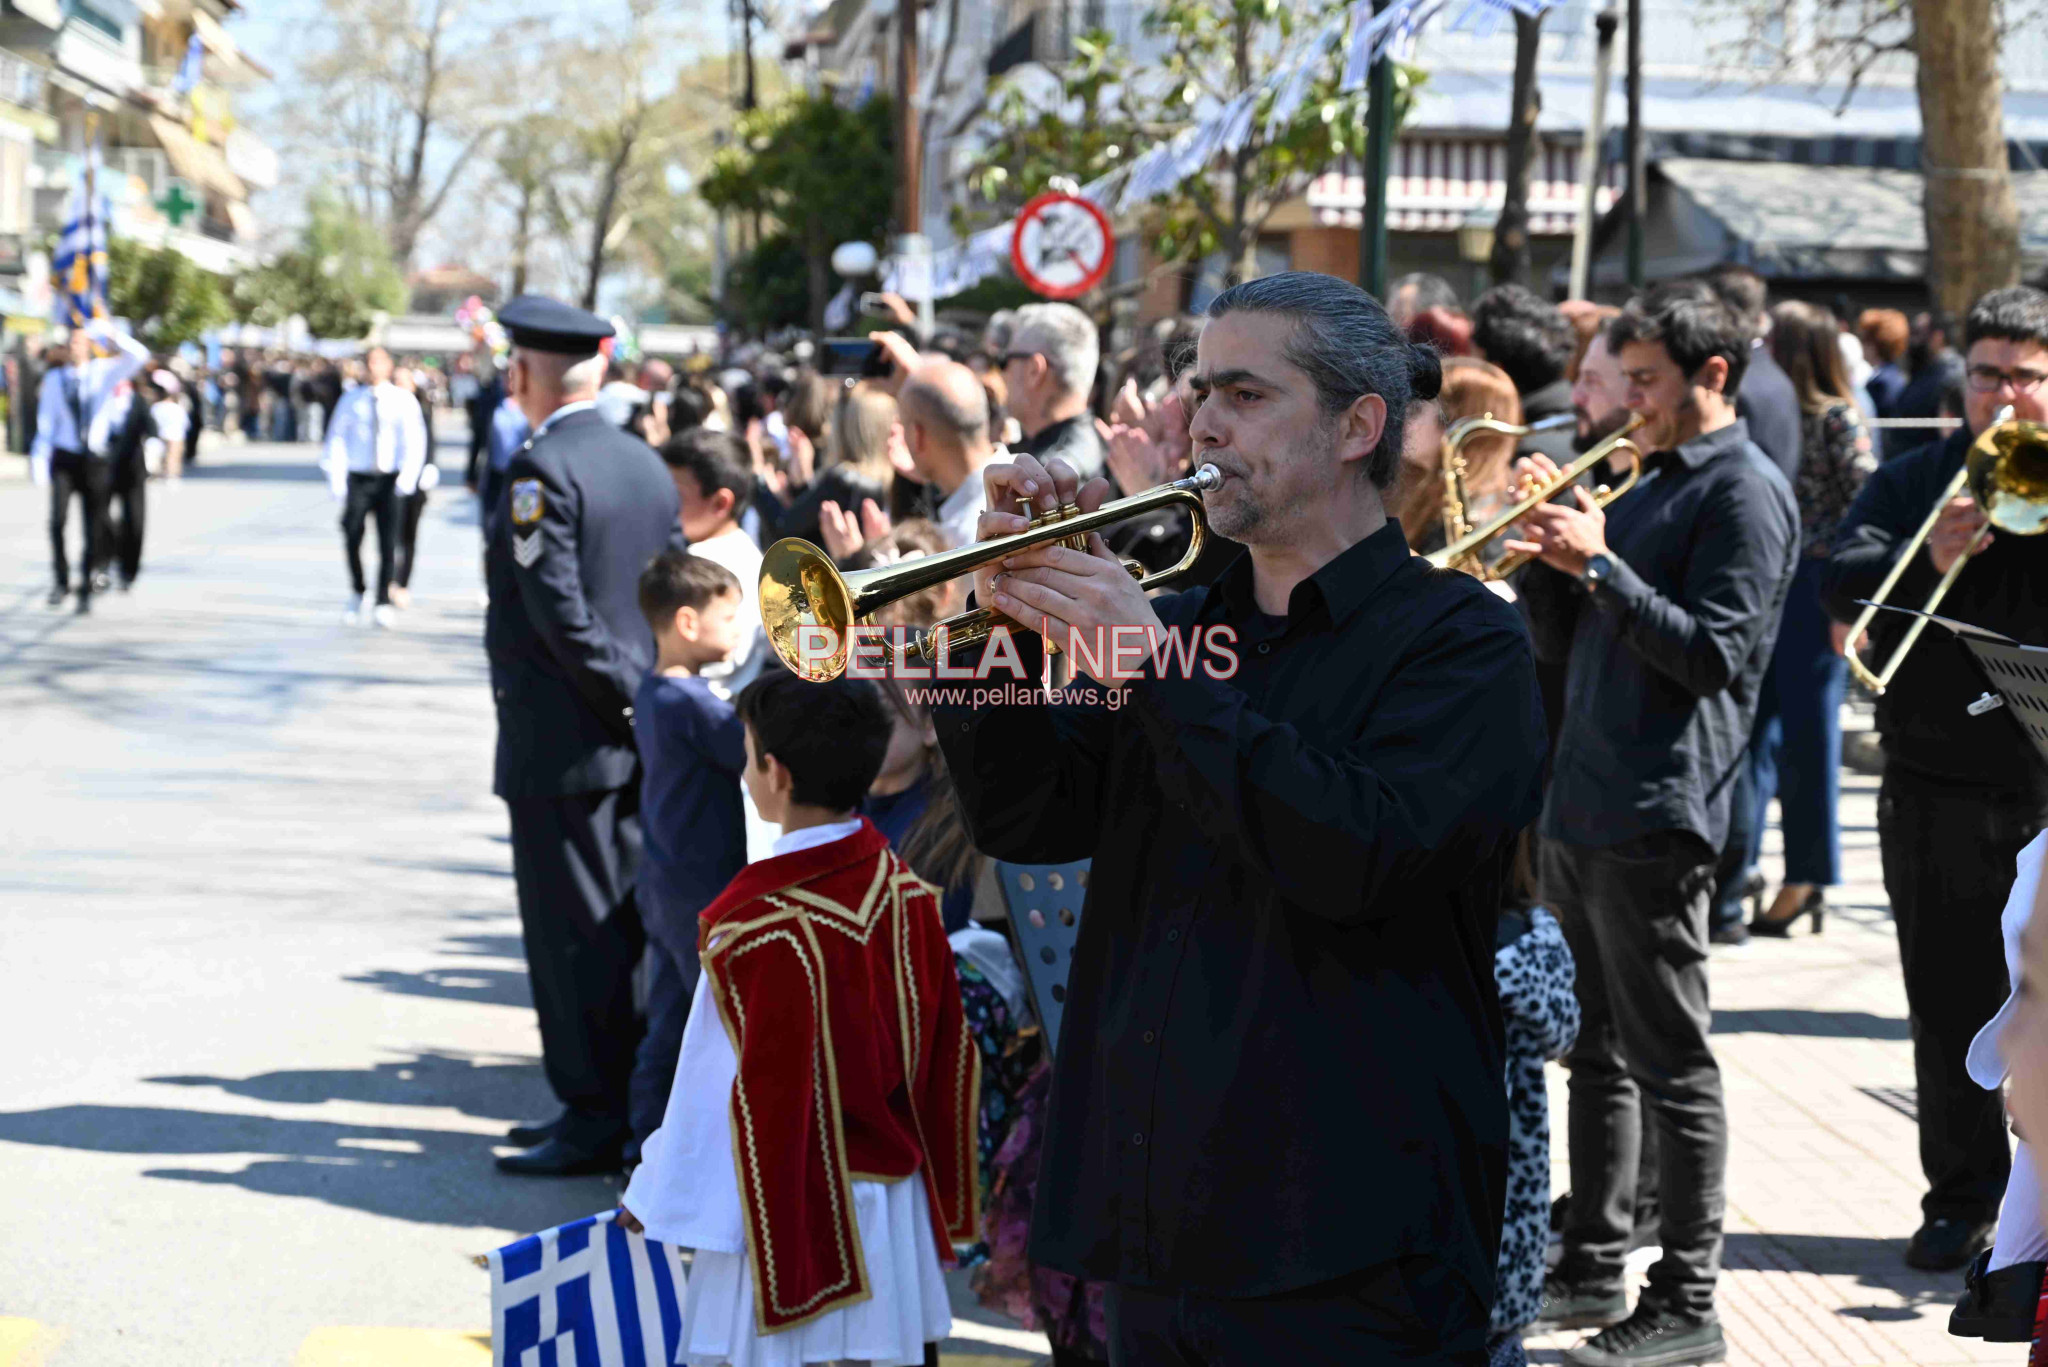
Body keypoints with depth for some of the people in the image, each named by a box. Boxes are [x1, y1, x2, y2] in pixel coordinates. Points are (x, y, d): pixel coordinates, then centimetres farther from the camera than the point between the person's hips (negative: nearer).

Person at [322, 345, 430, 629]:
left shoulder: (403, 400, 2)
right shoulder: (352, 400, 7)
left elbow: (415, 440, -2)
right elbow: (337, 438, 8)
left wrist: (408, 477, -14)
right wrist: (336, 479, -2)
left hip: (391, 480, -1)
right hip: (358, 478, 1)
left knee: (388, 543, -5)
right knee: (351, 539, -4)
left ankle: (383, 604, 5)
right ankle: (358, 594, 20)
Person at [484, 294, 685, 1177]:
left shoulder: (542, 469, -15)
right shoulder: (646, 465, 11)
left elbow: (560, 610, -19)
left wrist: (625, 697, -12)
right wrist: (650, 696, 11)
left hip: (562, 742, -8)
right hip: (631, 739, 8)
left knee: (572, 931, -3)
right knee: (620, 926, 13)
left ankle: (595, 1120, 0)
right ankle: (620, 1104, 19)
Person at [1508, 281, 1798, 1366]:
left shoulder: (1746, 494, -8)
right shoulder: (1647, 486, 18)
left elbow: (1712, 654, -18)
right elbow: (1562, 646, 17)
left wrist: (1599, 565, -20)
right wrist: (1546, 551, 2)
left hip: (1656, 817, -9)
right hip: (1578, 808, 9)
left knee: (1670, 1065, -4)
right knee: (1595, 1052, 15)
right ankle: (1593, 1269, 24)